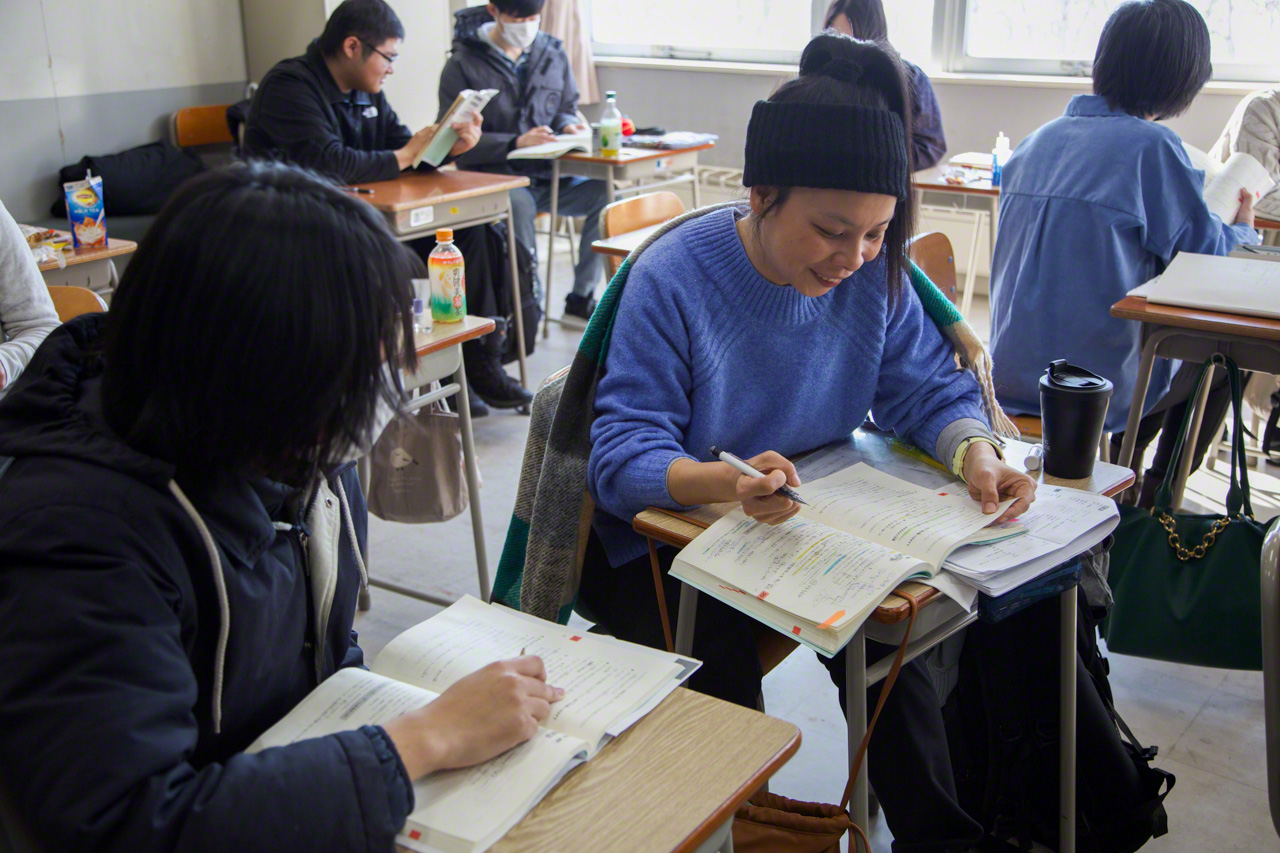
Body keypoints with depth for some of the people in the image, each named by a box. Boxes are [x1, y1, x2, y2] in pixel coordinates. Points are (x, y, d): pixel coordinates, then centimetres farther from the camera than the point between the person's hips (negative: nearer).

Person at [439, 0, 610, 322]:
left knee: (605, 193, -21)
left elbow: (567, 108, 23)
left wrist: (569, 125, -3)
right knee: (519, 205, -39)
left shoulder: (553, 54, 12)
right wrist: (516, 143, -20)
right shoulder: (463, 65, -3)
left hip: (546, 176, 5)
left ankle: (581, 296, -8)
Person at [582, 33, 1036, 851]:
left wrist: (974, 453, -24)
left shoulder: (874, 273, -7)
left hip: (807, 525, 4)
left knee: (883, 640, -20)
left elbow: (927, 389, 0)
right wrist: (727, 483, -46)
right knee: (722, 664, -27)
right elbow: (624, 453, -24)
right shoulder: (673, 277, -22)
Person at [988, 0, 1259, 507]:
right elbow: (1207, 259, -7)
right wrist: (1244, 228, 16)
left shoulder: (1037, 142, 6)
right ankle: (1154, 499, 27)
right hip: (1094, 381, -7)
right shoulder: (1151, 146, -14)